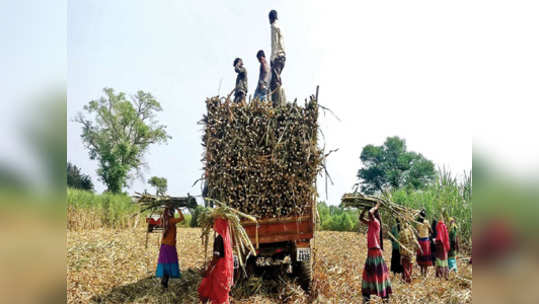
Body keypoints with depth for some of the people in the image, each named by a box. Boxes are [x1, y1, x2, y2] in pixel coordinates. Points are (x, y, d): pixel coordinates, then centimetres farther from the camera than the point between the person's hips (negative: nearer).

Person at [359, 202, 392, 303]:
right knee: (368, 272, 13)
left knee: (379, 273, -3)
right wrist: (365, 208, 10)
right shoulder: (370, 223, 10)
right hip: (370, 251, 9)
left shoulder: (376, 222, -14)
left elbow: (370, 212, -31)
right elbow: (361, 218, 20)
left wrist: (376, 207, -12)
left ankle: (385, 296, 4)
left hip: (376, 251, -9)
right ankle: (366, 295, 21)